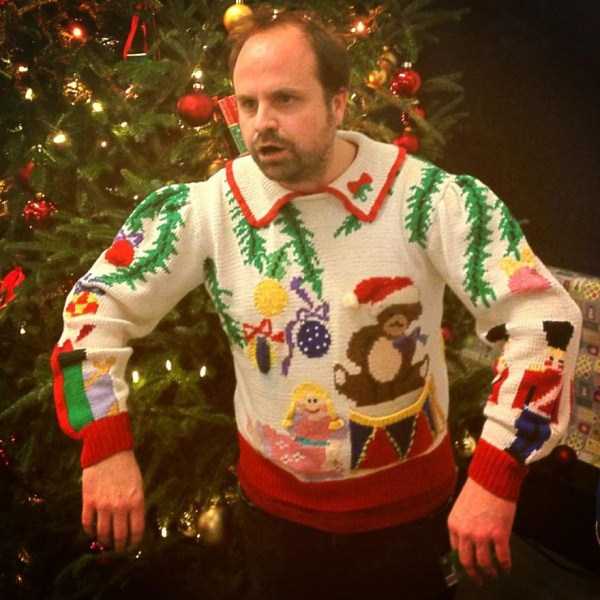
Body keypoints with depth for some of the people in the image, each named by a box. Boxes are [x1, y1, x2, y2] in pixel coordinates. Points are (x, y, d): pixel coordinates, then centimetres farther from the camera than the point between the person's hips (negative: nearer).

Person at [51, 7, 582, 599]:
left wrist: (496, 475, -28)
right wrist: (106, 447, -15)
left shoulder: (428, 198, -20)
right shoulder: (204, 209, -14)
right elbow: (97, 306, -5)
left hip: (412, 499, -1)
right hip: (277, 504, 2)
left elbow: (545, 317, -22)